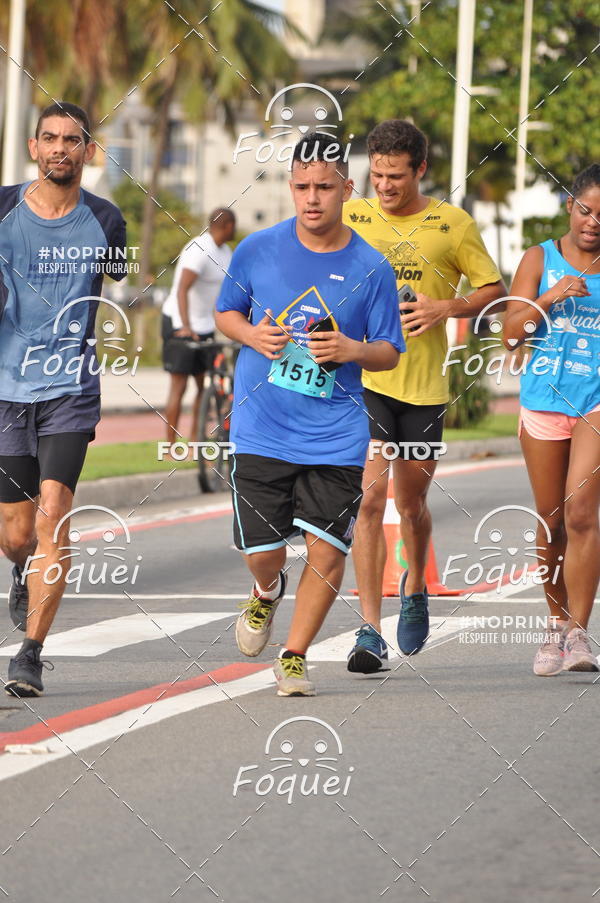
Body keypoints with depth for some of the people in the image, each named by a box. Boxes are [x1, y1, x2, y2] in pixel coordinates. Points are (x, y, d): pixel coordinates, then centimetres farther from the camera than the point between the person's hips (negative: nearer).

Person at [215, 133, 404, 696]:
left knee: (327, 549, -6)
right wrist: (251, 334, -8)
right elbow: (225, 312, 14)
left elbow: (389, 353, 6)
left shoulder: (371, 269, -2)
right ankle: (267, 592, 38)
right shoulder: (258, 250, 0)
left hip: (335, 434, 0)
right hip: (263, 430, 0)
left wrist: (354, 350, -16)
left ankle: (294, 657, 13)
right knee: (261, 552, 0)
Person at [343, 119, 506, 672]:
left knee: (412, 502, 11)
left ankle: (415, 589, 43)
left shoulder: (452, 224, 1)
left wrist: (447, 307, -10)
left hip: (424, 382, 1)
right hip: (363, 378, -1)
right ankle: (370, 632, -13)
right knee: (369, 497, -13)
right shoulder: (350, 218, 3)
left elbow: (495, 289, 7)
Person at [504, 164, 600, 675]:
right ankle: (557, 625, 22)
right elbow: (511, 334, -1)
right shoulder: (540, 260, 6)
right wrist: (550, 298, -15)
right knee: (550, 522, 6)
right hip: (544, 398, 2)